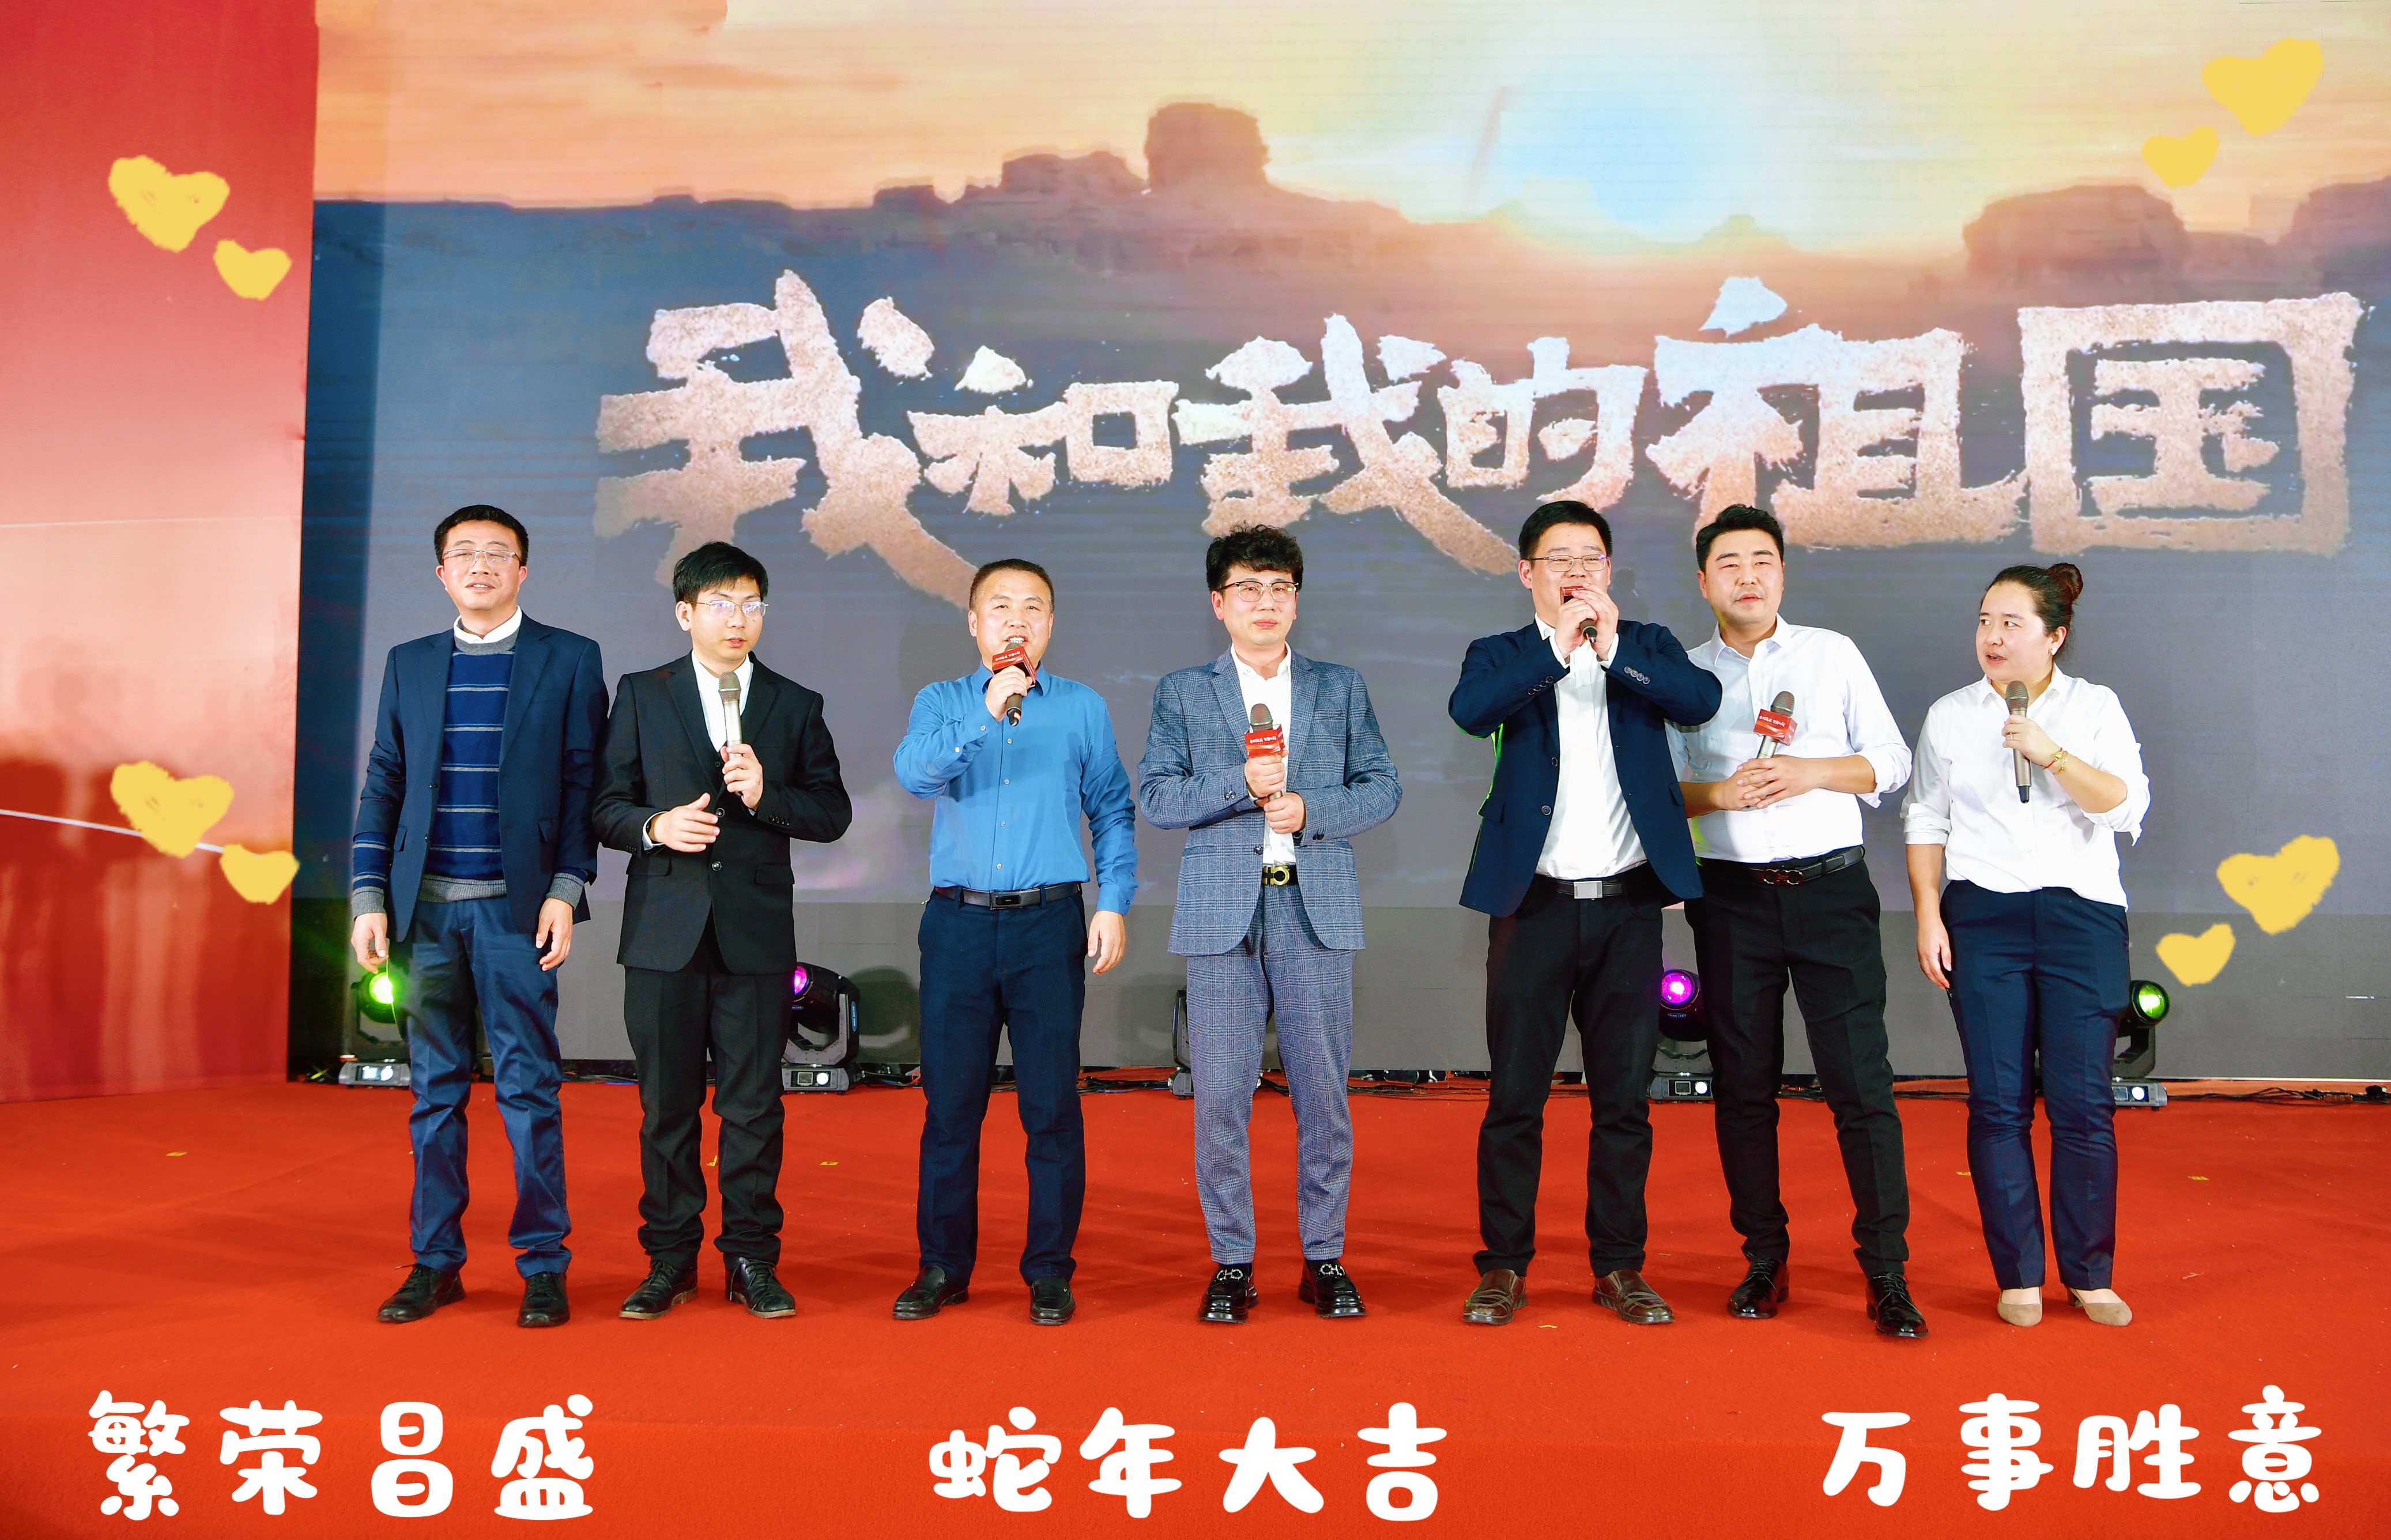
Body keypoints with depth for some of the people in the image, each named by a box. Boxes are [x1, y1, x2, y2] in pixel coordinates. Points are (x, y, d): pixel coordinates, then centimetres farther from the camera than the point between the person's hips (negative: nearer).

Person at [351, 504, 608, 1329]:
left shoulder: (569, 660, 3)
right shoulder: (409, 664, 13)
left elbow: (583, 784, 0)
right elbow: (383, 786, 11)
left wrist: (564, 891, -8)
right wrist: (368, 899, 4)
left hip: (517, 907, -3)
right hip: (426, 907, 3)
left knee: (529, 1088, 0)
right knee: (434, 1089, 9)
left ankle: (543, 1267, 8)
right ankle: (435, 1262, 19)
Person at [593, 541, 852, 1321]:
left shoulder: (796, 706, 9)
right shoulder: (641, 696, 9)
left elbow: (833, 813, 5)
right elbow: (606, 804, 7)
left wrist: (766, 794, -11)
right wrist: (655, 826, -13)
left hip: (756, 930, 0)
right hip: (665, 927, 0)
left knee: (754, 1103, 2)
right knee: (667, 1102, 6)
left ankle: (751, 1259, 13)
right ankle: (670, 1259, 19)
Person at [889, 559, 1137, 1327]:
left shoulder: (1084, 708, 9)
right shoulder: (942, 702, 8)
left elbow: (1113, 810, 11)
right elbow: (914, 772, -11)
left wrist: (1114, 903, 1)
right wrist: (984, 715, -22)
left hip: (1049, 925, 0)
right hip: (958, 923, 1)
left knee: (1052, 1104, 2)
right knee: (950, 1101, 6)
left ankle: (1050, 1270, 14)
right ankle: (943, 1266, 19)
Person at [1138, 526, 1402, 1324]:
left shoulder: (1341, 687, 13)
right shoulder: (1182, 692, 10)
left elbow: (1382, 787, 7)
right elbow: (1155, 795, 0)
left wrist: (1310, 808, -9)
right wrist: (1243, 784, -12)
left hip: (1318, 907, 1)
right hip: (1221, 910, 0)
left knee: (1323, 1091, 3)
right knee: (1221, 1094, 1)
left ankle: (1325, 1258, 16)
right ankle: (1231, 1261, 13)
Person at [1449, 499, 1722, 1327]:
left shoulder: (1646, 644, 11)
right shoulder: (1503, 655, 5)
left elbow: (1701, 699, -9)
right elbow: (1470, 711, -17)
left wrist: (1612, 647, -17)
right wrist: (1557, 645, -21)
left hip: (1629, 905, 2)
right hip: (1535, 906, -2)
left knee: (1624, 1097, 8)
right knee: (1514, 1096, 3)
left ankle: (1619, 1267, 20)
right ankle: (1504, 1266, 15)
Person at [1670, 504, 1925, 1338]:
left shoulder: (1833, 653, 8)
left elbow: (1891, 760, 7)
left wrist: (1810, 772, -10)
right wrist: (1719, 793, -12)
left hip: (1831, 888, -1)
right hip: (1732, 895, 1)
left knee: (1861, 1081, -6)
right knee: (1743, 1087, 6)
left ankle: (1886, 1272, 1)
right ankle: (1764, 1261, 17)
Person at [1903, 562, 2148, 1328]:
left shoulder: (2096, 707, 8)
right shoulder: (1950, 715, 10)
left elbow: (2126, 805, -3)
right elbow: (1926, 824, 10)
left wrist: (2052, 754, -15)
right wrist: (1928, 915, 1)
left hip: (2081, 914, 0)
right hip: (1982, 918, 1)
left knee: (2082, 1101, -2)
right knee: (1998, 1103, 0)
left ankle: (2090, 1275, 12)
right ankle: (2019, 1276, 10)